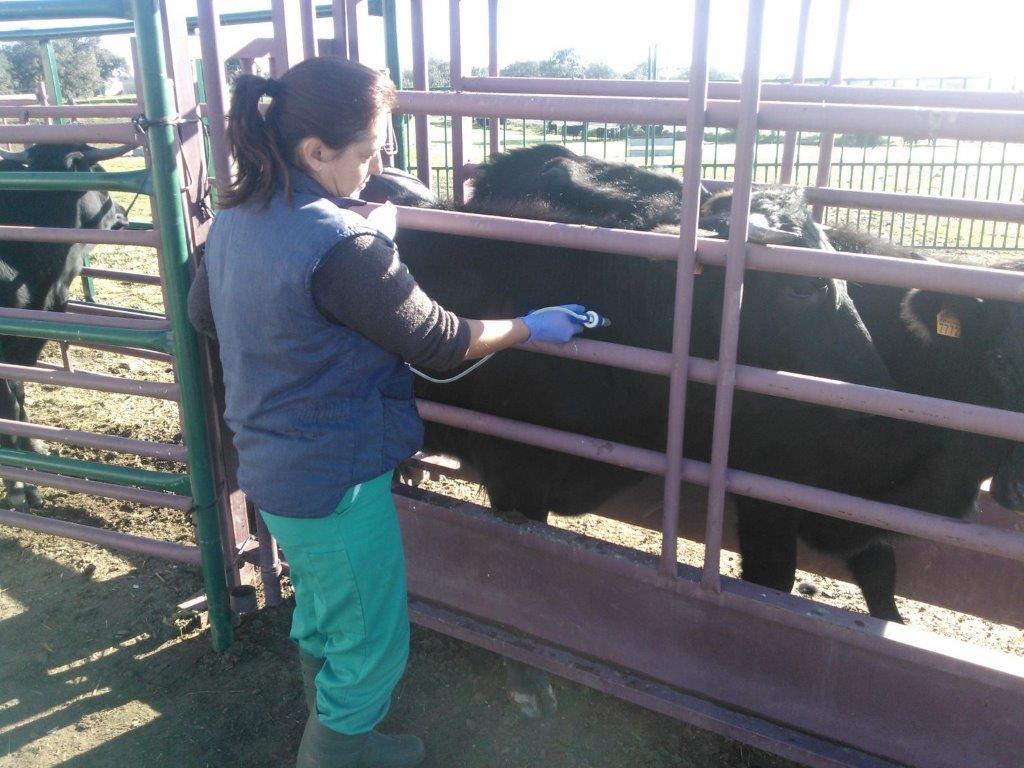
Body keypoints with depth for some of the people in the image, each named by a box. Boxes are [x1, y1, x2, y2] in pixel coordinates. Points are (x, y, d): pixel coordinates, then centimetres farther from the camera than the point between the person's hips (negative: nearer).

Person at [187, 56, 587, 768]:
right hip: (337, 478, -9)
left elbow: (203, 314, 15)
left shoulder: (233, 218, -1)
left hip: (269, 464, 9)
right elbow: (439, 343, -19)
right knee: (371, 644, 14)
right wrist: (532, 326, -5)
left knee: (321, 608, 31)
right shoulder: (339, 244, -28)